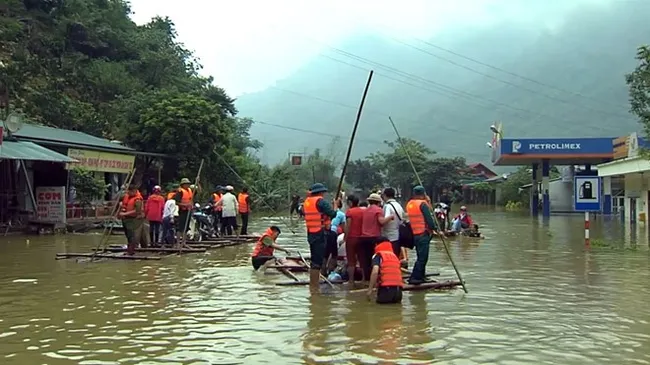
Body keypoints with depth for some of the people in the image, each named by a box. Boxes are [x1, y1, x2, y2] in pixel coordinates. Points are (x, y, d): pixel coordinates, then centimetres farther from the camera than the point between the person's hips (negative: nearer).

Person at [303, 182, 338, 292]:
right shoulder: (321, 201, -14)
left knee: (314, 261, 18)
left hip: (310, 234, 9)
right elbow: (333, 214, -18)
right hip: (320, 234, -9)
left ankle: (312, 285, 27)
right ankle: (314, 287, -3)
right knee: (317, 262, -5)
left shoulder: (307, 201, 11)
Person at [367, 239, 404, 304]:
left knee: (380, 301, 20)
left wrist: (370, 289, -8)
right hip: (398, 288, 4)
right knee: (396, 300, 29)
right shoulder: (394, 255, 23)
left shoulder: (378, 255, 5)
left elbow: (375, 272, -11)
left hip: (386, 287, -4)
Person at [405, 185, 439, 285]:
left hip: (414, 234, 8)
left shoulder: (409, 204, 12)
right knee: (422, 257, -4)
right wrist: (435, 229, -5)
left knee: (421, 257, 18)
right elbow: (429, 219, -16)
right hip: (423, 234, -8)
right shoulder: (422, 204, -12)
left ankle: (420, 277, 22)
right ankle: (414, 278, -8)